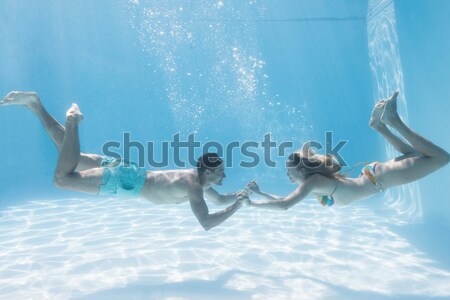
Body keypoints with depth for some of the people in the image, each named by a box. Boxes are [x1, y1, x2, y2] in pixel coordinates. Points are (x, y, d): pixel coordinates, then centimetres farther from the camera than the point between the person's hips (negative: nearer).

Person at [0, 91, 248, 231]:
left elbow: (220, 200, 26)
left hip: (130, 173, 7)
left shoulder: (198, 180, 8)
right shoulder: (193, 186, -20)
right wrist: (236, 206, -17)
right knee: (62, 178, -17)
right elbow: (207, 224, -28)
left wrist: (240, 193, 10)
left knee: (70, 160, 17)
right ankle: (73, 121, -7)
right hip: (129, 181, -7)